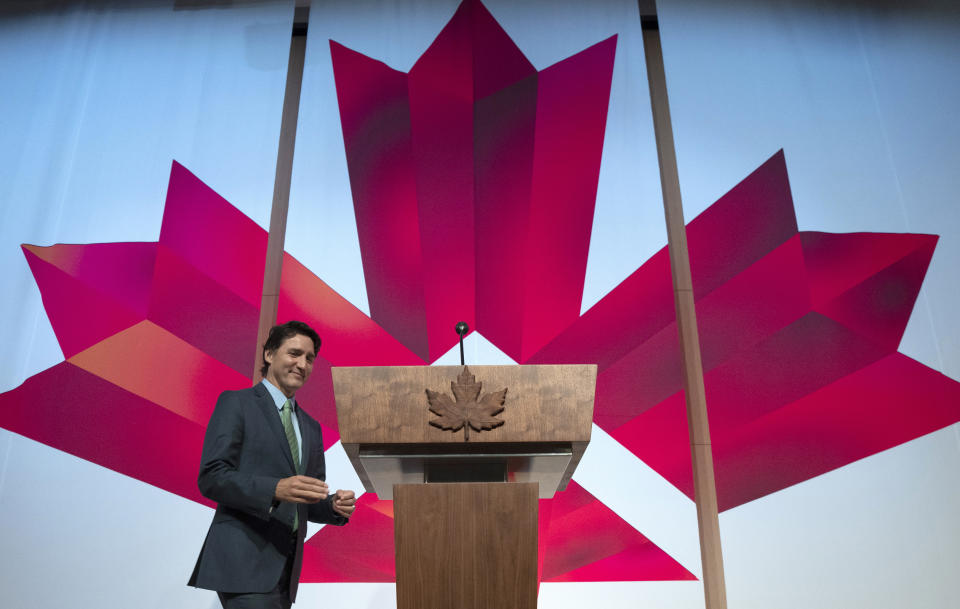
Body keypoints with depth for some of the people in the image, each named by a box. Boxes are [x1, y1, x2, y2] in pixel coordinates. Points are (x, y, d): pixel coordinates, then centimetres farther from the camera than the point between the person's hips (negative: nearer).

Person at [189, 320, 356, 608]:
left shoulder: (311, 427, 19)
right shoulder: (236, 403, -1)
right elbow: (211, 477, -11)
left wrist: (334, 505, -2)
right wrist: (275, 489, -25)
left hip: (286, 569, 7)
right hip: (244, 562, -7)